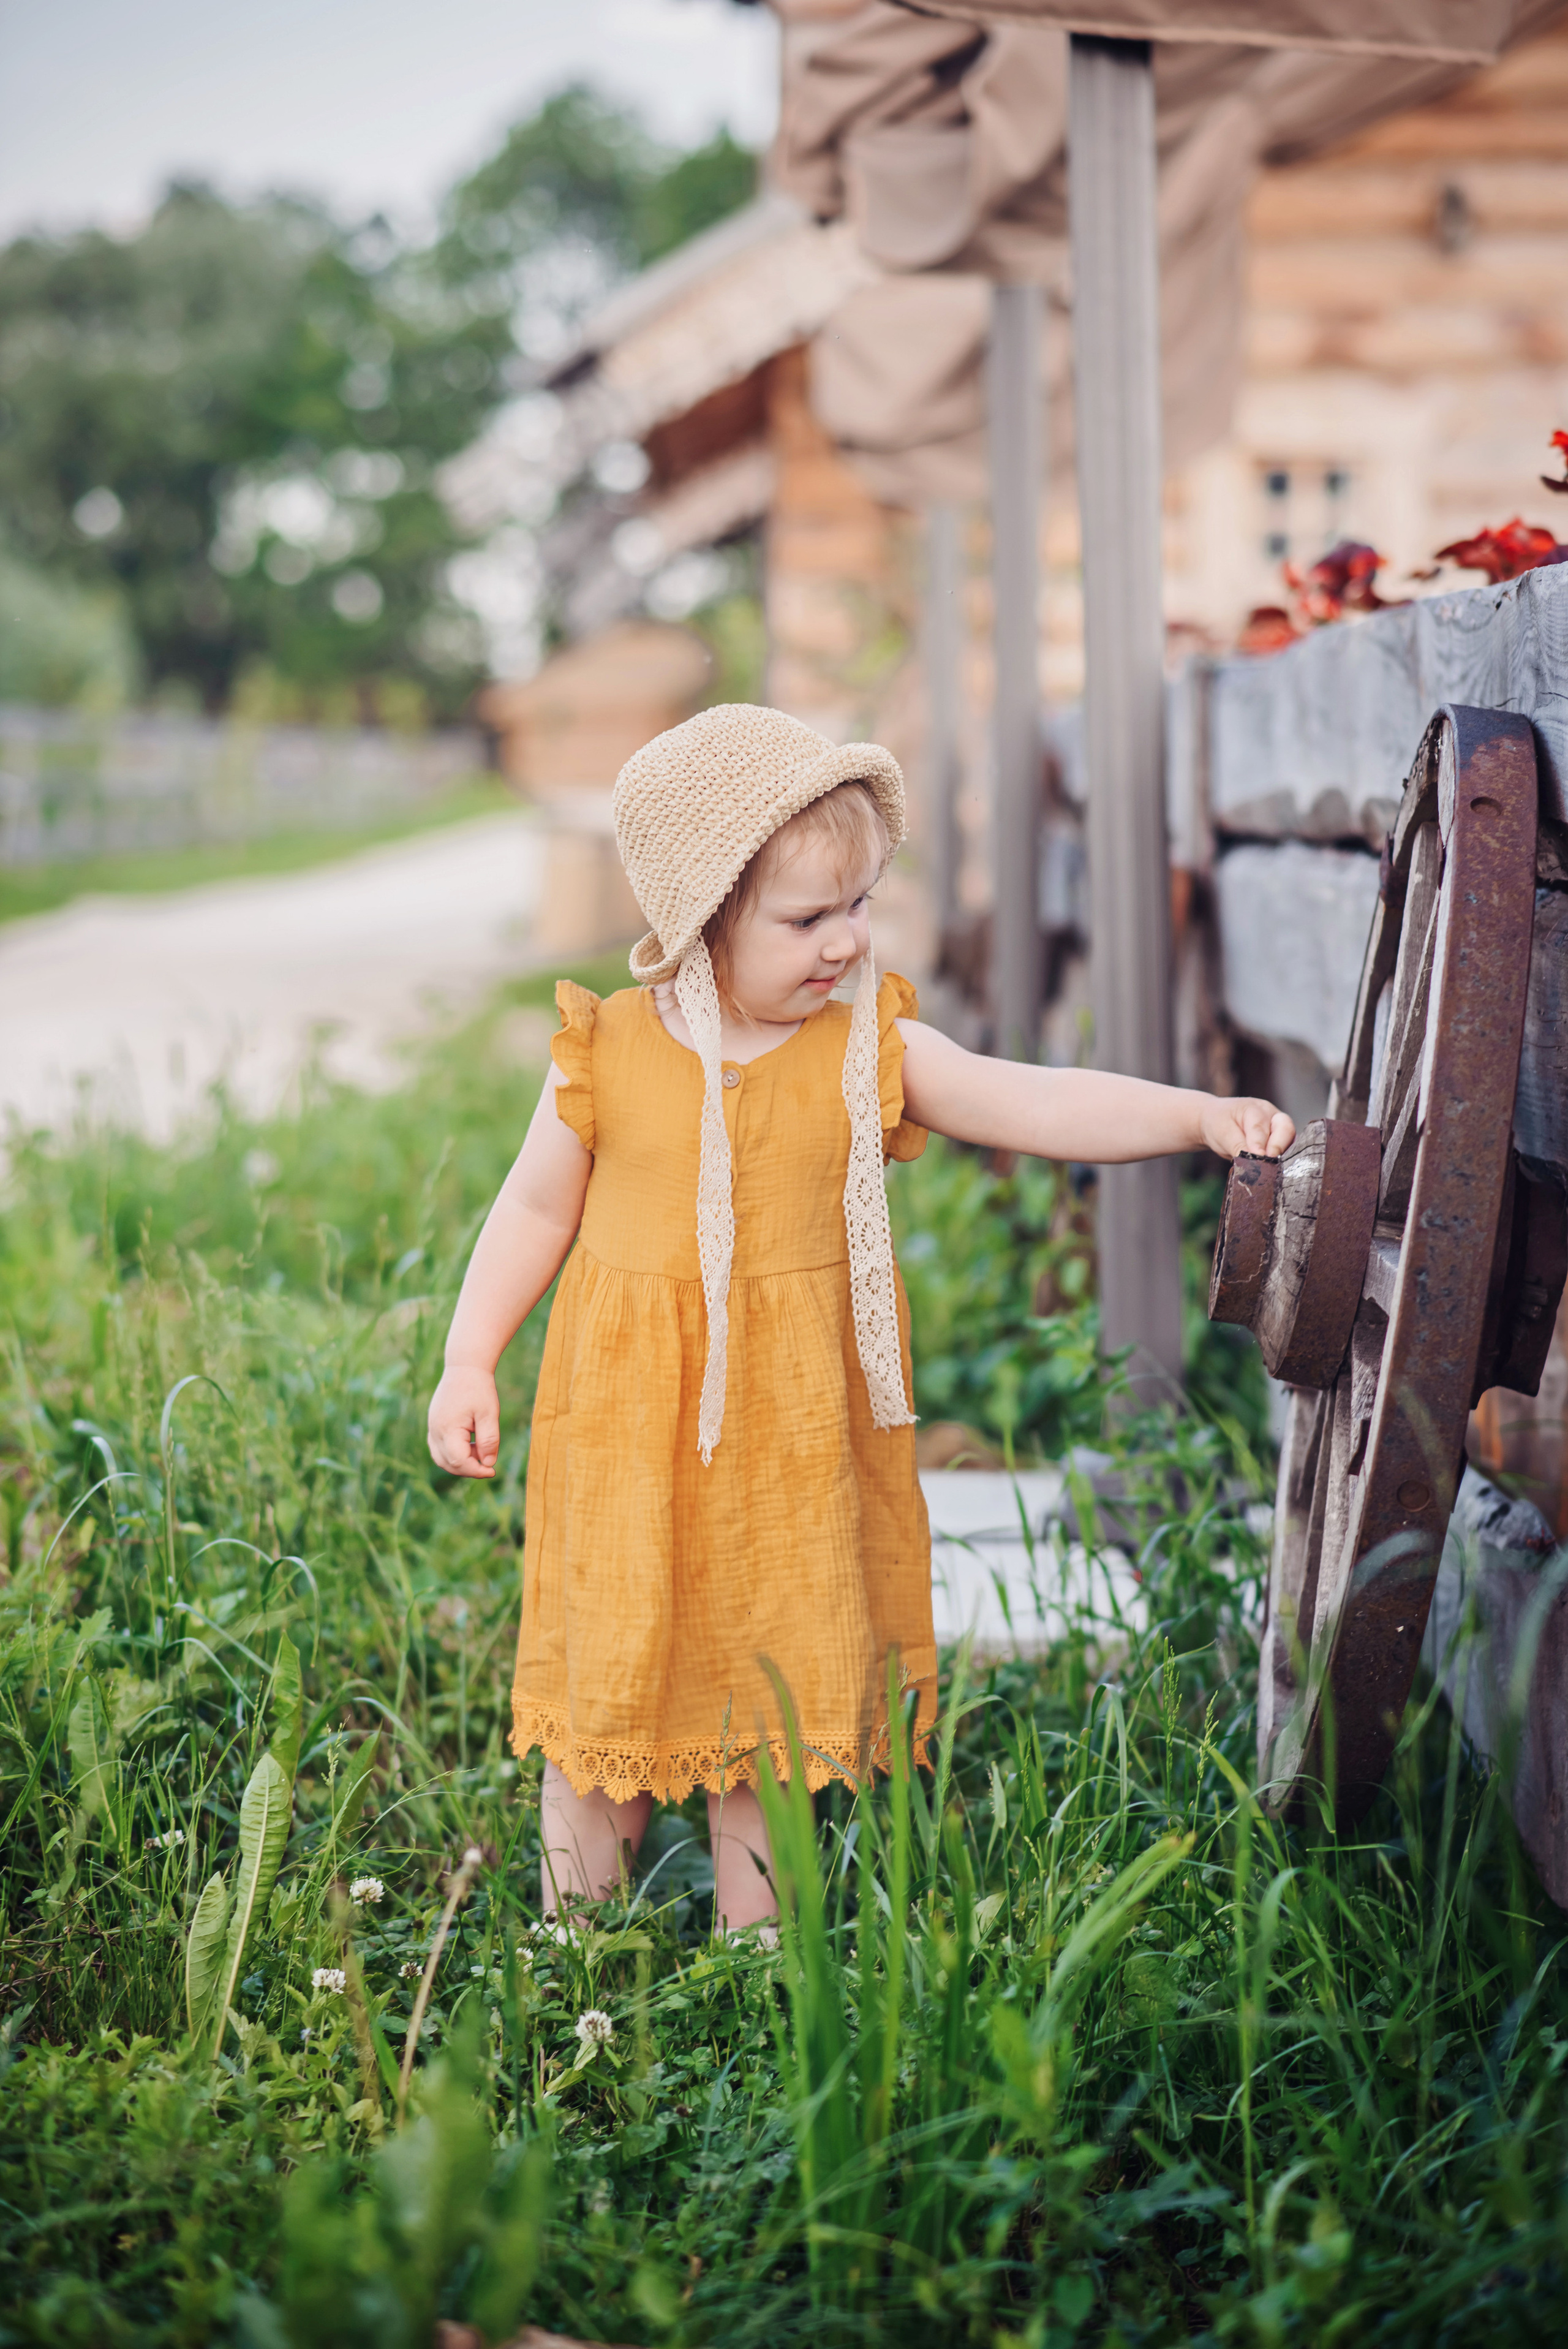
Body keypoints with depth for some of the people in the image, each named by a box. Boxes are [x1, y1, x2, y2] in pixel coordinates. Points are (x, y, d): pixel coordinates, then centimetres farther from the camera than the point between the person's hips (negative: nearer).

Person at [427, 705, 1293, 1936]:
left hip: (792, 1428, 1)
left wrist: (1197, 1113, -23)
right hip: (632, 1426, -1)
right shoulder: (608, 1052, -5)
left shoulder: (871, 1048, -4)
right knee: (610, 1687, 8)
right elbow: (537, 1209, 5)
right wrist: (470, 1364, 1)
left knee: (774, 1679, 11)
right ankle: (575, 1939, 27)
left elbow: (1039, 1105, -11)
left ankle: (752, 1932, 28)